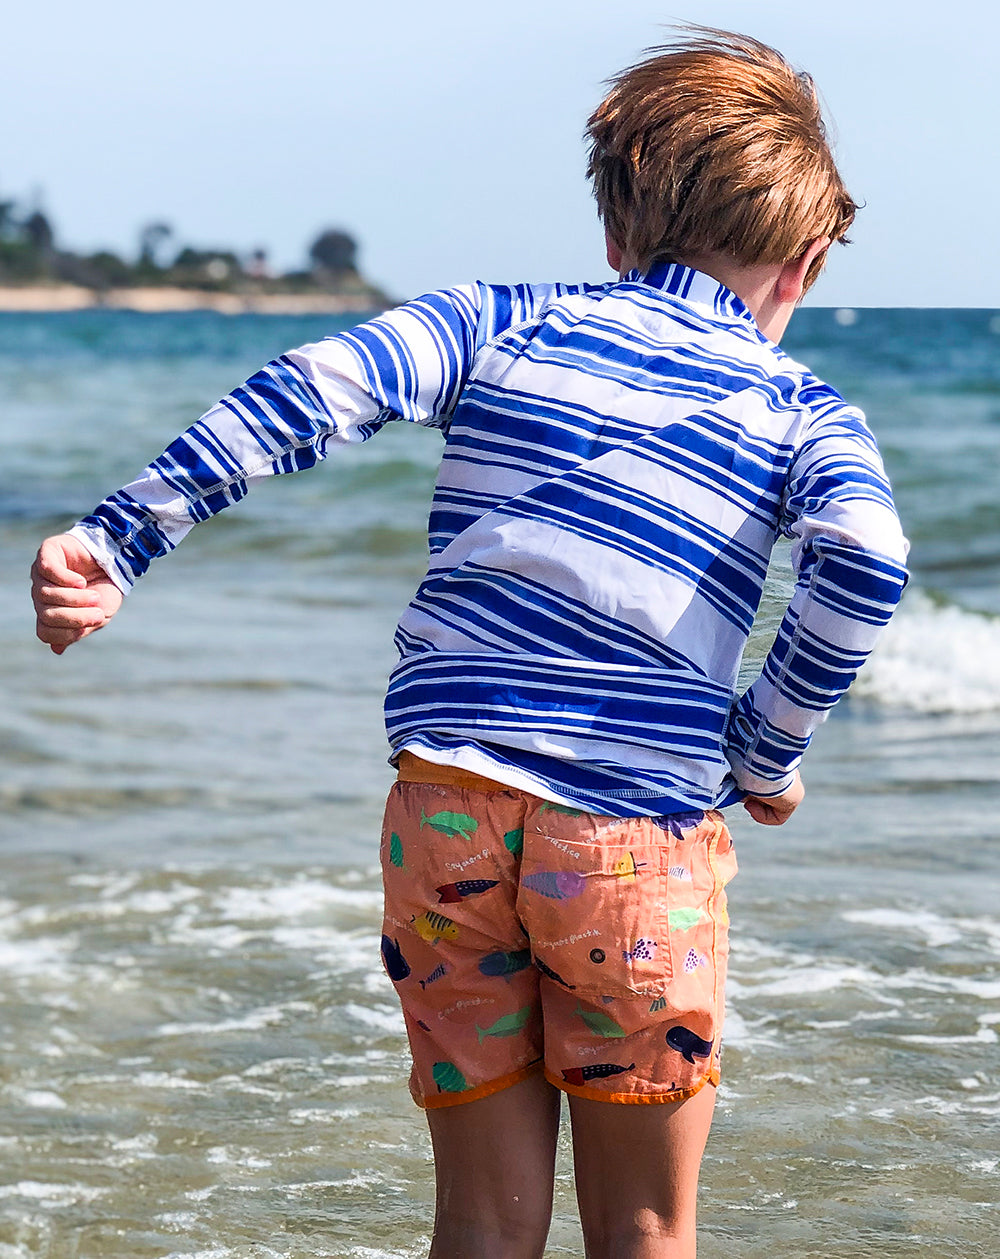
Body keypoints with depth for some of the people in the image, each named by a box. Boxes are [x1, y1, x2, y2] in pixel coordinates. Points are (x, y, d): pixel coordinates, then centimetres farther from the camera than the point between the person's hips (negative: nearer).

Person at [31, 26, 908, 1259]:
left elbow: (316, 389, -4)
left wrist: (117, 539, -5)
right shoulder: (800, 409, 7)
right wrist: (768, 755, 1)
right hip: (640, 837, -2)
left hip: (449, 818, 2)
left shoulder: (510, 320, 11)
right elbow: (863, 560, -13)